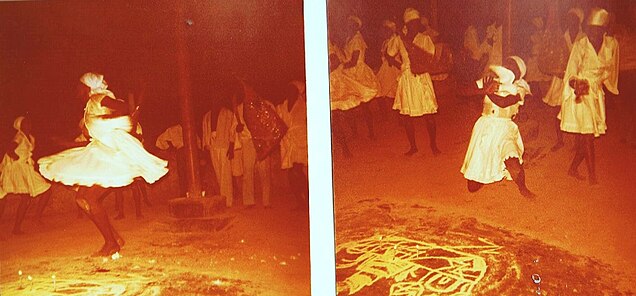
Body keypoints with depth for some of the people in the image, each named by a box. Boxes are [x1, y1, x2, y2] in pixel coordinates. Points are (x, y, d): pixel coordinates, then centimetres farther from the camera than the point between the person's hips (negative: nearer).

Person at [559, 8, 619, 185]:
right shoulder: (580, 45, -12)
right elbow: (571, 73, -11)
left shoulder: (611, 44, 0)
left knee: (585, 136, 9)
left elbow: (609, 70, 13)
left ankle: (573, 168, 25)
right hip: (580, 94, -4)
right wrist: (577, 84, -29)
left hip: (596, 94, 5)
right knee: (587, 136, -4)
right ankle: (592, 176, 3)